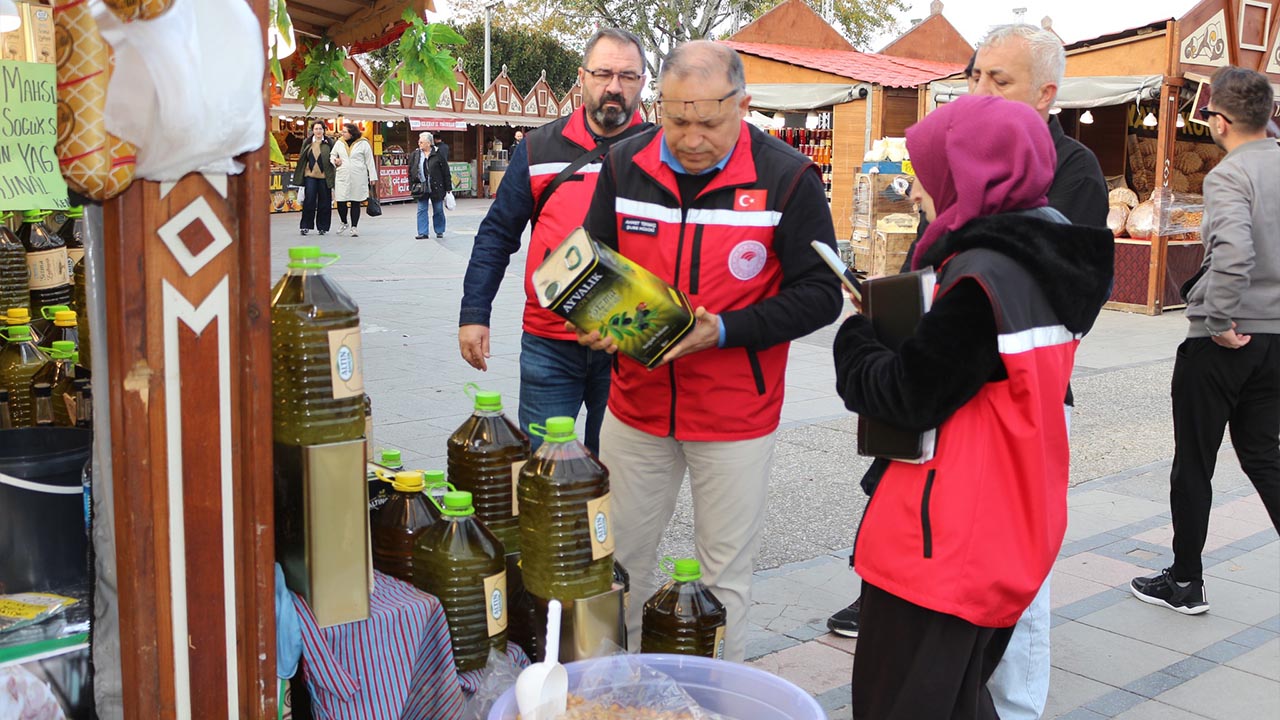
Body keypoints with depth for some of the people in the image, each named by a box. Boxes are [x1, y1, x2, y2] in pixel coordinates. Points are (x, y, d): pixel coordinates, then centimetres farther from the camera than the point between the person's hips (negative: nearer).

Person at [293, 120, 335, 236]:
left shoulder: (329, 143, 3)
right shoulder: (307, 143, 10)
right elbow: (302, 159, 12)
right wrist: (299, 176, 8)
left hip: (324, 176, -1)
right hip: (310, 175, 1)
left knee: (324, 202, 3)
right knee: (309, 200, -4)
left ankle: (322, 227, 14)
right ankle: (306, 226, 6)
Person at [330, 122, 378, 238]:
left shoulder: (363, 144, -1)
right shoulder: (339, 143, 9)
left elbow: (369, 161, 1)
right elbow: (332, 155, 24)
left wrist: (372, 177, -2)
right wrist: (335, 160, 0)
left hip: (358, 178, -3)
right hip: (342, 177, 3)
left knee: (355, 202, 3)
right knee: (340, 202, -2)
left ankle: (354, 227, 12)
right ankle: (344, 223, 22)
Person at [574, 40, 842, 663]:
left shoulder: (786, 178, -12)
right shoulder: (625, 164, -1)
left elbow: (818, 294, -10)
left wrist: (725, 330, -22)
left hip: (735, 415, -3)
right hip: (636, 402, 4)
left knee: (725, 572, 9)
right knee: (622, 557, 15)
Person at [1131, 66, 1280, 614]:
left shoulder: (1229, 176, -17)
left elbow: (1234, 255, -33)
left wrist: (1221, 324, -21)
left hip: (1222, 340, -7)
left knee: (1193, 463, 7)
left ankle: (1185, 583, 19)